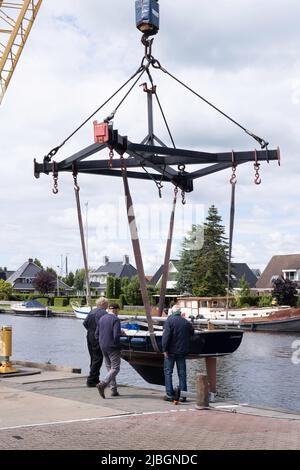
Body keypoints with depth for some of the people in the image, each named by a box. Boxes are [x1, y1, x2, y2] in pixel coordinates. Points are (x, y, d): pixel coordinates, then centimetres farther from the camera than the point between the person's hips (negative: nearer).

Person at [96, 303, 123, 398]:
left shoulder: (101, 319, 9)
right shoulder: (116, 319, -13)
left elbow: (97, 334, 12)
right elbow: (116, 335, -22)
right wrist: (121, 332, -2)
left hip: (103, 348, 7)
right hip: (113, 347, -7)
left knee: (109, 368, 13)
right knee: (115, 368, -3)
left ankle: (114, 390, 13)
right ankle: (102, 384, -22)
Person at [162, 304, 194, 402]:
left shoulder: (169, 320, -8)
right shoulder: (186, 322, 7)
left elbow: (166, 335, -16)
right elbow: (192, 333, 15)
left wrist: (164, 349, -14)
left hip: (171, 351, -4)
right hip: (182, 351, 4)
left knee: (168, 372, 4)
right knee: (182, 373, 8)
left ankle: (169, 394, 1)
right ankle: (183, 395, 7)